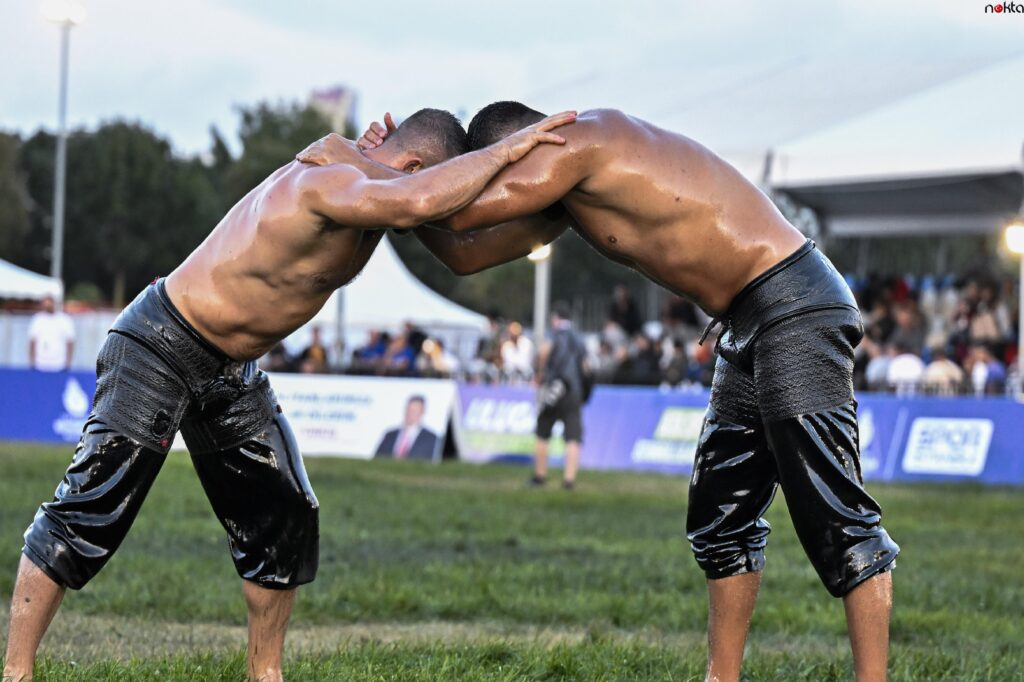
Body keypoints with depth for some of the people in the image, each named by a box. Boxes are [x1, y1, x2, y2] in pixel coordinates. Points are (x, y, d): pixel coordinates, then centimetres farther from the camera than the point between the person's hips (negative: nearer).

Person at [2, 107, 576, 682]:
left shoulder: (365, 190, 1)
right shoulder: (327, 182, -30)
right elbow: (416, 202, -48)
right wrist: (506, 152, -36)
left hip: (233, 373, 10)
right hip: (161, 348, -9)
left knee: (284, 519, 8)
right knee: (91, 512, -8)